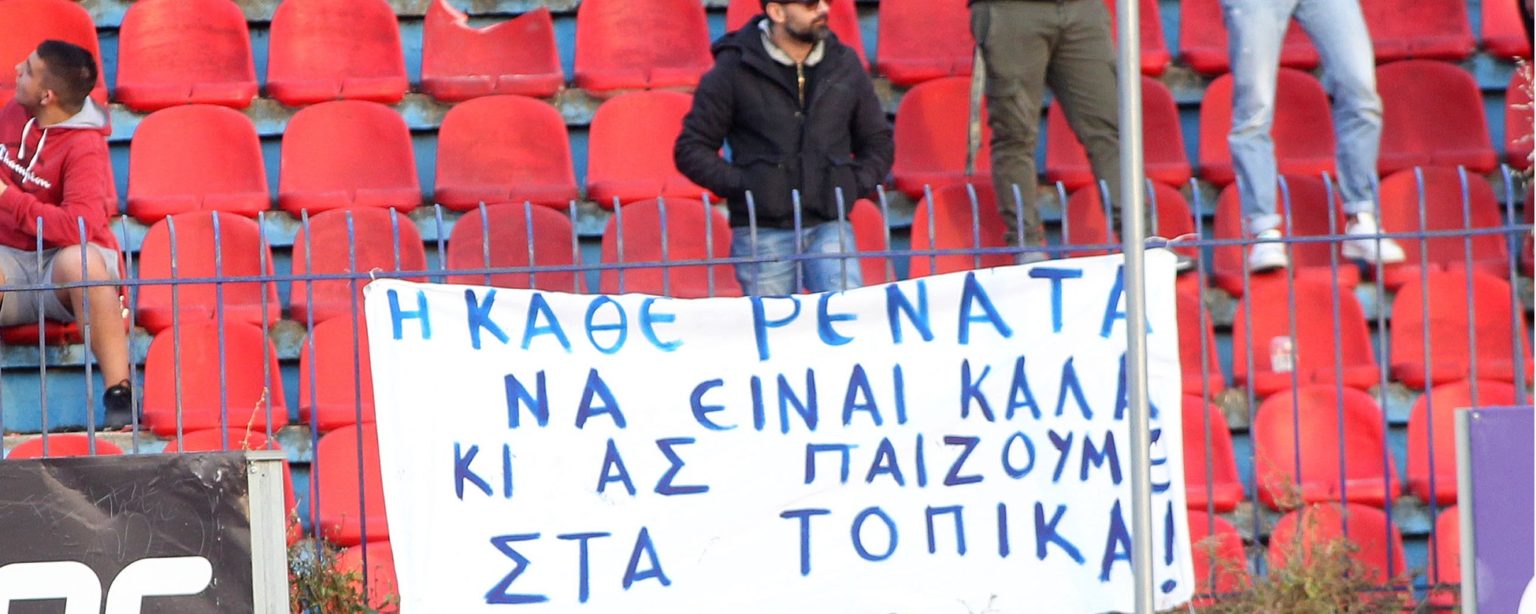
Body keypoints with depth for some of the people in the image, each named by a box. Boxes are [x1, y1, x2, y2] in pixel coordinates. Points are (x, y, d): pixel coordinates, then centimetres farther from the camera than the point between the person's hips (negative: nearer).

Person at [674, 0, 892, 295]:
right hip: (763, 232, -2)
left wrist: (855, 186, 4)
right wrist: (739, 185, -10)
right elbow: (691, 149, 2)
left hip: (829, 226, 2)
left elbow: (878, 141, 21)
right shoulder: (735, 69, 0)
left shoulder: (844, 64, 11)